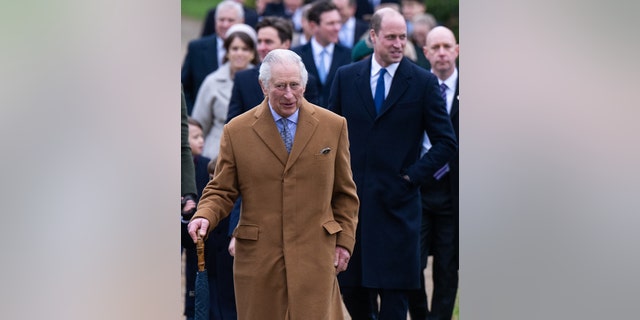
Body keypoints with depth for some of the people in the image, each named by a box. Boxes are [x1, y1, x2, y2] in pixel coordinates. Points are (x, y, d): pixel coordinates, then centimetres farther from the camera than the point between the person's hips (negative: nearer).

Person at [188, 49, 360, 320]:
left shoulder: (333, 126, 5)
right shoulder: (237, 131, 2)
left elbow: (344, 193, 12)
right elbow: (221, 189, 6)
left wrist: (344, 241, 7)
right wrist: (205, 216, -14)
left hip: (314, 254, 0)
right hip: (258, 254, 0)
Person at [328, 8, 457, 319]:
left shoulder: (423, 82, -1)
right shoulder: (346, 77, 7)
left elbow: (446, 142, 1)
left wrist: (414, 175, -7)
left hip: (397, 203, -3)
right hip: (351, 198, 3)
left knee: (394, 289, -2)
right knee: (349, 283, 8)